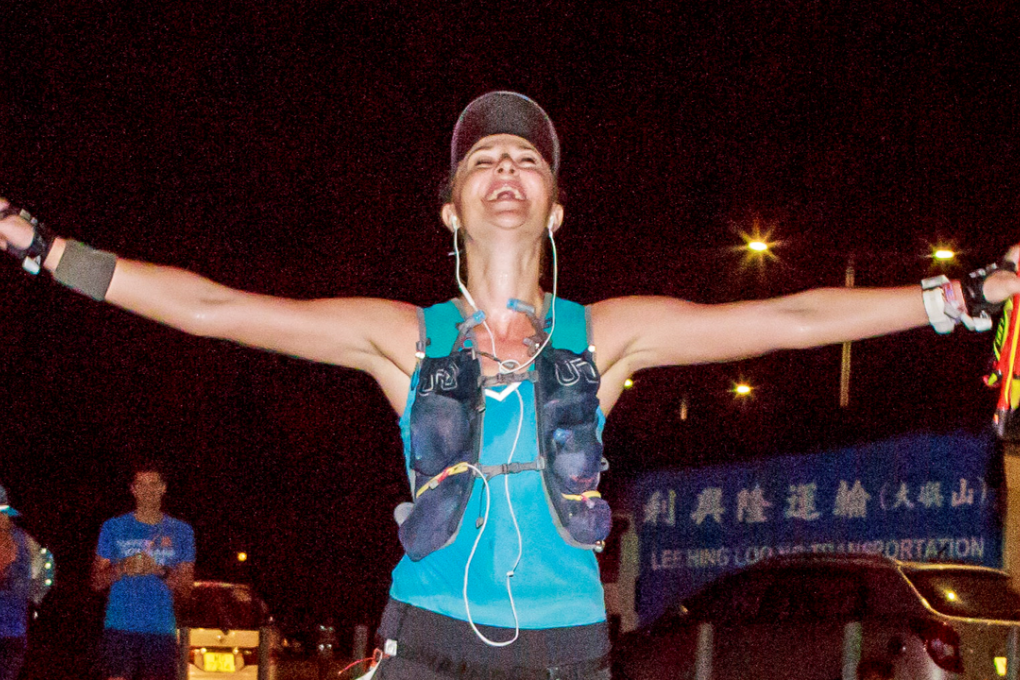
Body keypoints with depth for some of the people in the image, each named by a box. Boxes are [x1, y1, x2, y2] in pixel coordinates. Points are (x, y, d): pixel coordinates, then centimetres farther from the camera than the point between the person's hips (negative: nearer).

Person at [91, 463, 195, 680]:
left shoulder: (180, 531, 11)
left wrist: (159, 570, -12)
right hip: (120, 627, -1)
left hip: (161, 629, 1)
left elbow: (186, 589, 7)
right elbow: (96, 581, 9)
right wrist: (122, 569, -11)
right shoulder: (114, 528, 10)